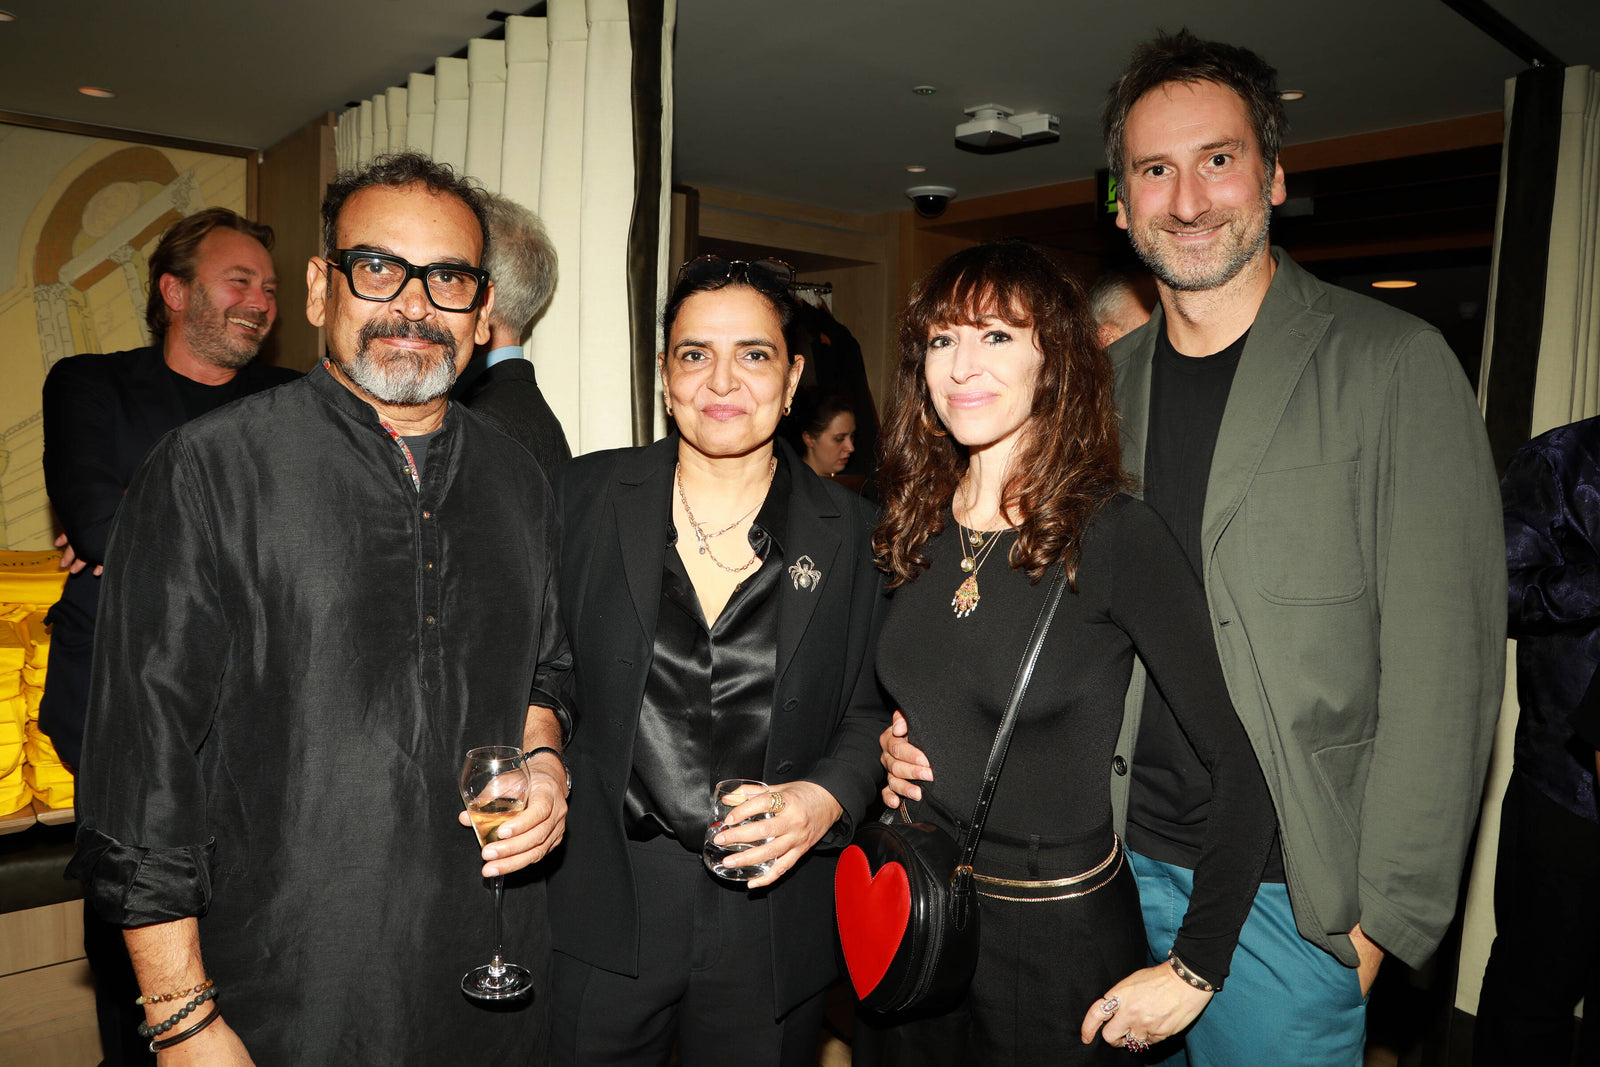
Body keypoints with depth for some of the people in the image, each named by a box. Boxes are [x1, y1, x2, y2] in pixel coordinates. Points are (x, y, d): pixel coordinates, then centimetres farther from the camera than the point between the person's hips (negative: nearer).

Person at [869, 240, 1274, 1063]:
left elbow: (1243, 763, -18)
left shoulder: (1116, 537, -19)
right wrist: (888, 748, -4)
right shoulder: (915, 526, -2)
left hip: (1059, 934, -5)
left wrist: (1193, 968, -16)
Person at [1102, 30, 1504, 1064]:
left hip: (1288, 898, -4)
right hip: (1120, 866, 4)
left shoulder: (1396, 365, -8)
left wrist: (1386, 913, -12)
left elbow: (1444, 668, -11)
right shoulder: (1106, 382, 5)